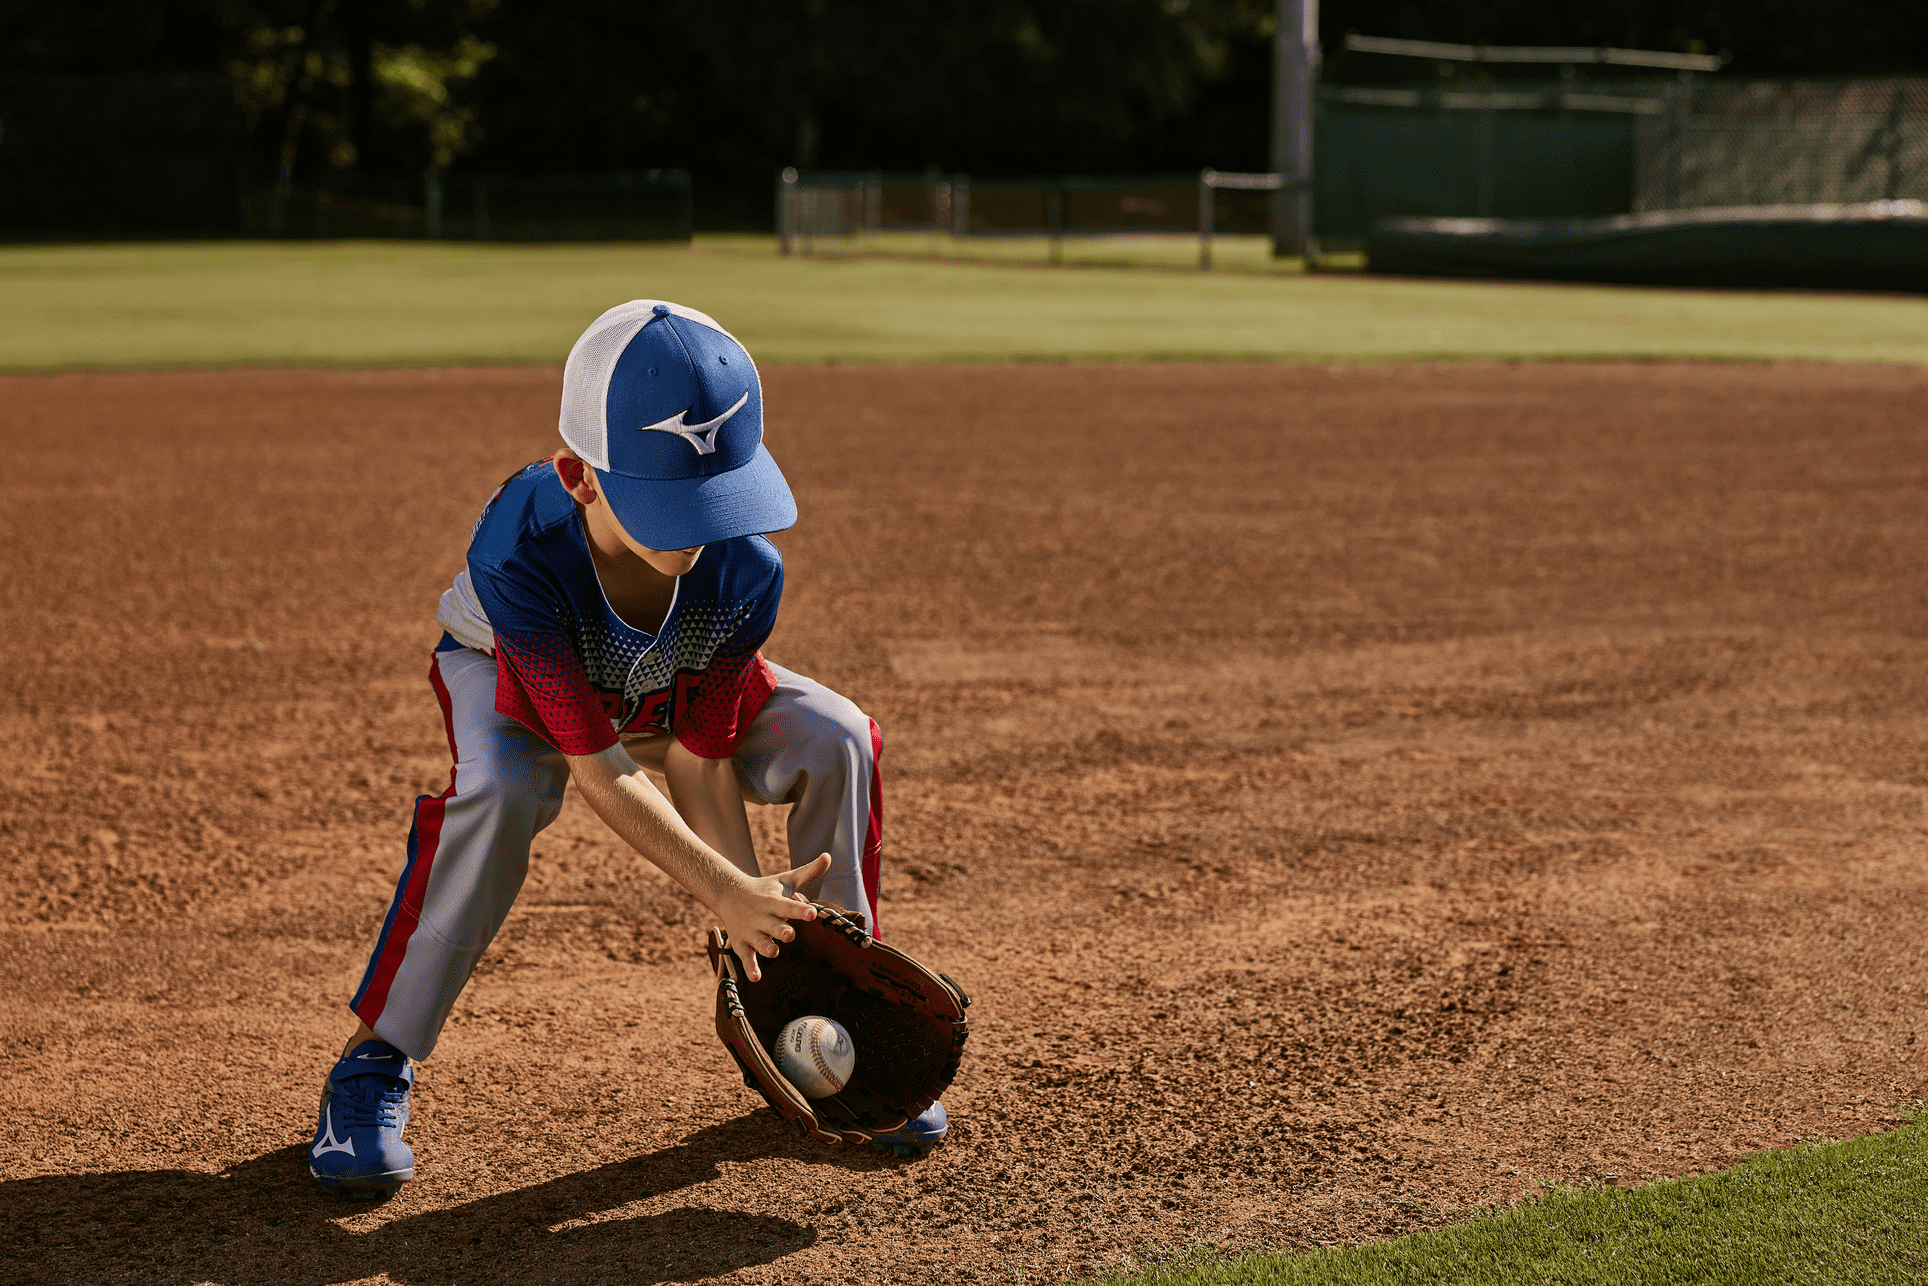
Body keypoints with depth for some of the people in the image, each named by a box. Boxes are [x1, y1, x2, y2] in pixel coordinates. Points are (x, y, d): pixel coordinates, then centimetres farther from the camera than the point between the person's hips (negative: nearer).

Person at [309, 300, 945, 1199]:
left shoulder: (745, 573, -35)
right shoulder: (517, 557, -44)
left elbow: (699, 754, -23)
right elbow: (593, 765, -39)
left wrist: (756, 907, -32)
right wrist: (726, 893, -44)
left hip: (678, 686, 3)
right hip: (514, 672, -3)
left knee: (836, 742, -19)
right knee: (498, 790, -36)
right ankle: (375, 1066, -21)